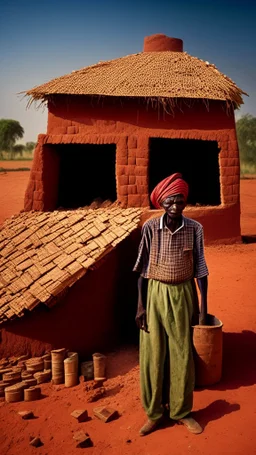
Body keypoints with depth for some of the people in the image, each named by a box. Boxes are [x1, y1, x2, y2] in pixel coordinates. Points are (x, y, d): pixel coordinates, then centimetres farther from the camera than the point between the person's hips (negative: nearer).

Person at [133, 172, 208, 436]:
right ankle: (154, 413, 25)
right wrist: (140, 306, -4)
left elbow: (200, 269, 0)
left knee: (183, 355, 10)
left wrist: (203, 307, 0)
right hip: (155, 294, 0)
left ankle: (182, 412, 29)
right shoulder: (150, 228, -9)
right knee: (153, 355, 6)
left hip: (183, 295, 1)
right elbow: (142, 269, -3)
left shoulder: (195, 229, -6)